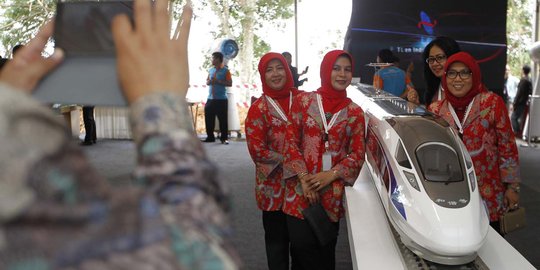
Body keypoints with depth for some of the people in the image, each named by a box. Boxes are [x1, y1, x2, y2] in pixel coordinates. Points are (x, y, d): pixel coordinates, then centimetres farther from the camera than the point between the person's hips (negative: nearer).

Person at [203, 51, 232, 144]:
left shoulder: (225, 70, -4)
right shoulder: (211, 70, 14)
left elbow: (230, 83, -9)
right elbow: (207, 81, 21)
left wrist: (218, 81, -16)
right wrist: (209, 82, -2)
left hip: (221, 99, -6)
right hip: (210, 98, 6)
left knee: (223, 119, -3)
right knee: (209, 118, 6)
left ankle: (224, 138, 5)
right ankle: (210, 137, 16)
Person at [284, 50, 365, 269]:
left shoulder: (354, 112, 6)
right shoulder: (303, 101, 3)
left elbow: (358, 154, 4)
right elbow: (291, 141, -1)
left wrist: (332, 174, -10)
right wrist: (303, 177, -10)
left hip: (334, 191, 1)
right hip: (301, 188, -1)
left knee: (326, 249, 10)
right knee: (302, 246, -2)